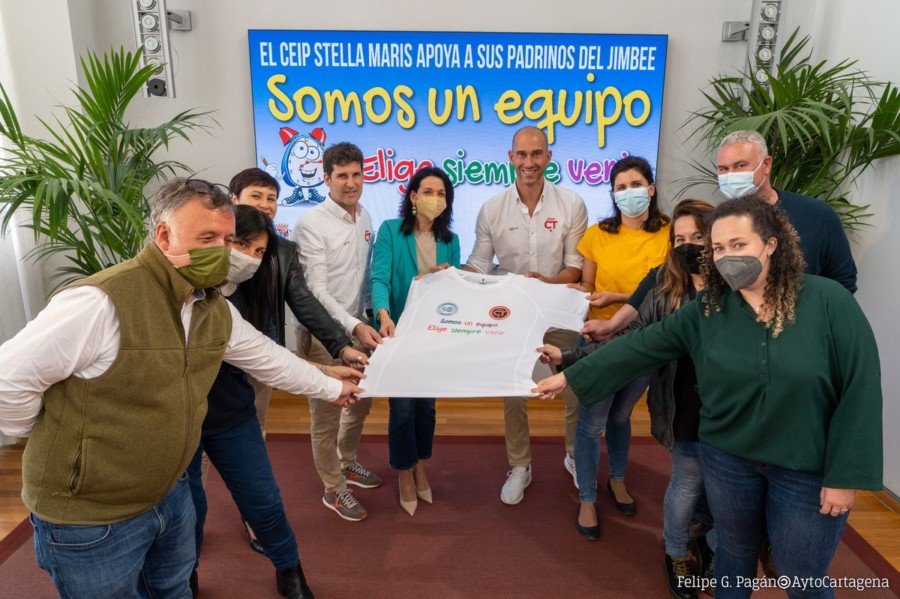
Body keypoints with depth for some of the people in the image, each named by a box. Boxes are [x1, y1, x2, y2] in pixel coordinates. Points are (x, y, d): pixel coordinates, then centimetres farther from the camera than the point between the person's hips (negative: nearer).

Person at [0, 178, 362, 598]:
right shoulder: (101, 301, -29)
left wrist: (331, 388, 18)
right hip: (89, 517, -7)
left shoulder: (215, 310, -2)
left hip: (169, 494, 7)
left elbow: (268, 358, 11)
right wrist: (56, 440, -9)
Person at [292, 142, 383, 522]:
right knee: (326, 414, 6)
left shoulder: (365, 217, 7)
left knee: (361, 402, 22)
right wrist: (353, 326, -28)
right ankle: (334, 489, 25)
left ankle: (347, 462, 46)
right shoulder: (311, 225, -16)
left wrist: (367, 318, 14)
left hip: (358, 327, 7)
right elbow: (315, 289, -20)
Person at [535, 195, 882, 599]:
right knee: (735, 550, 22)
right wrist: (569, 376, -6)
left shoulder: (828, 301, -14)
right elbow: (640, 346, -5)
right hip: (727, 457, 2)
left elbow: (860, 389, -12)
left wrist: (844, 474, -11)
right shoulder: (706, 310, -6)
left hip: (808, 469, -2)